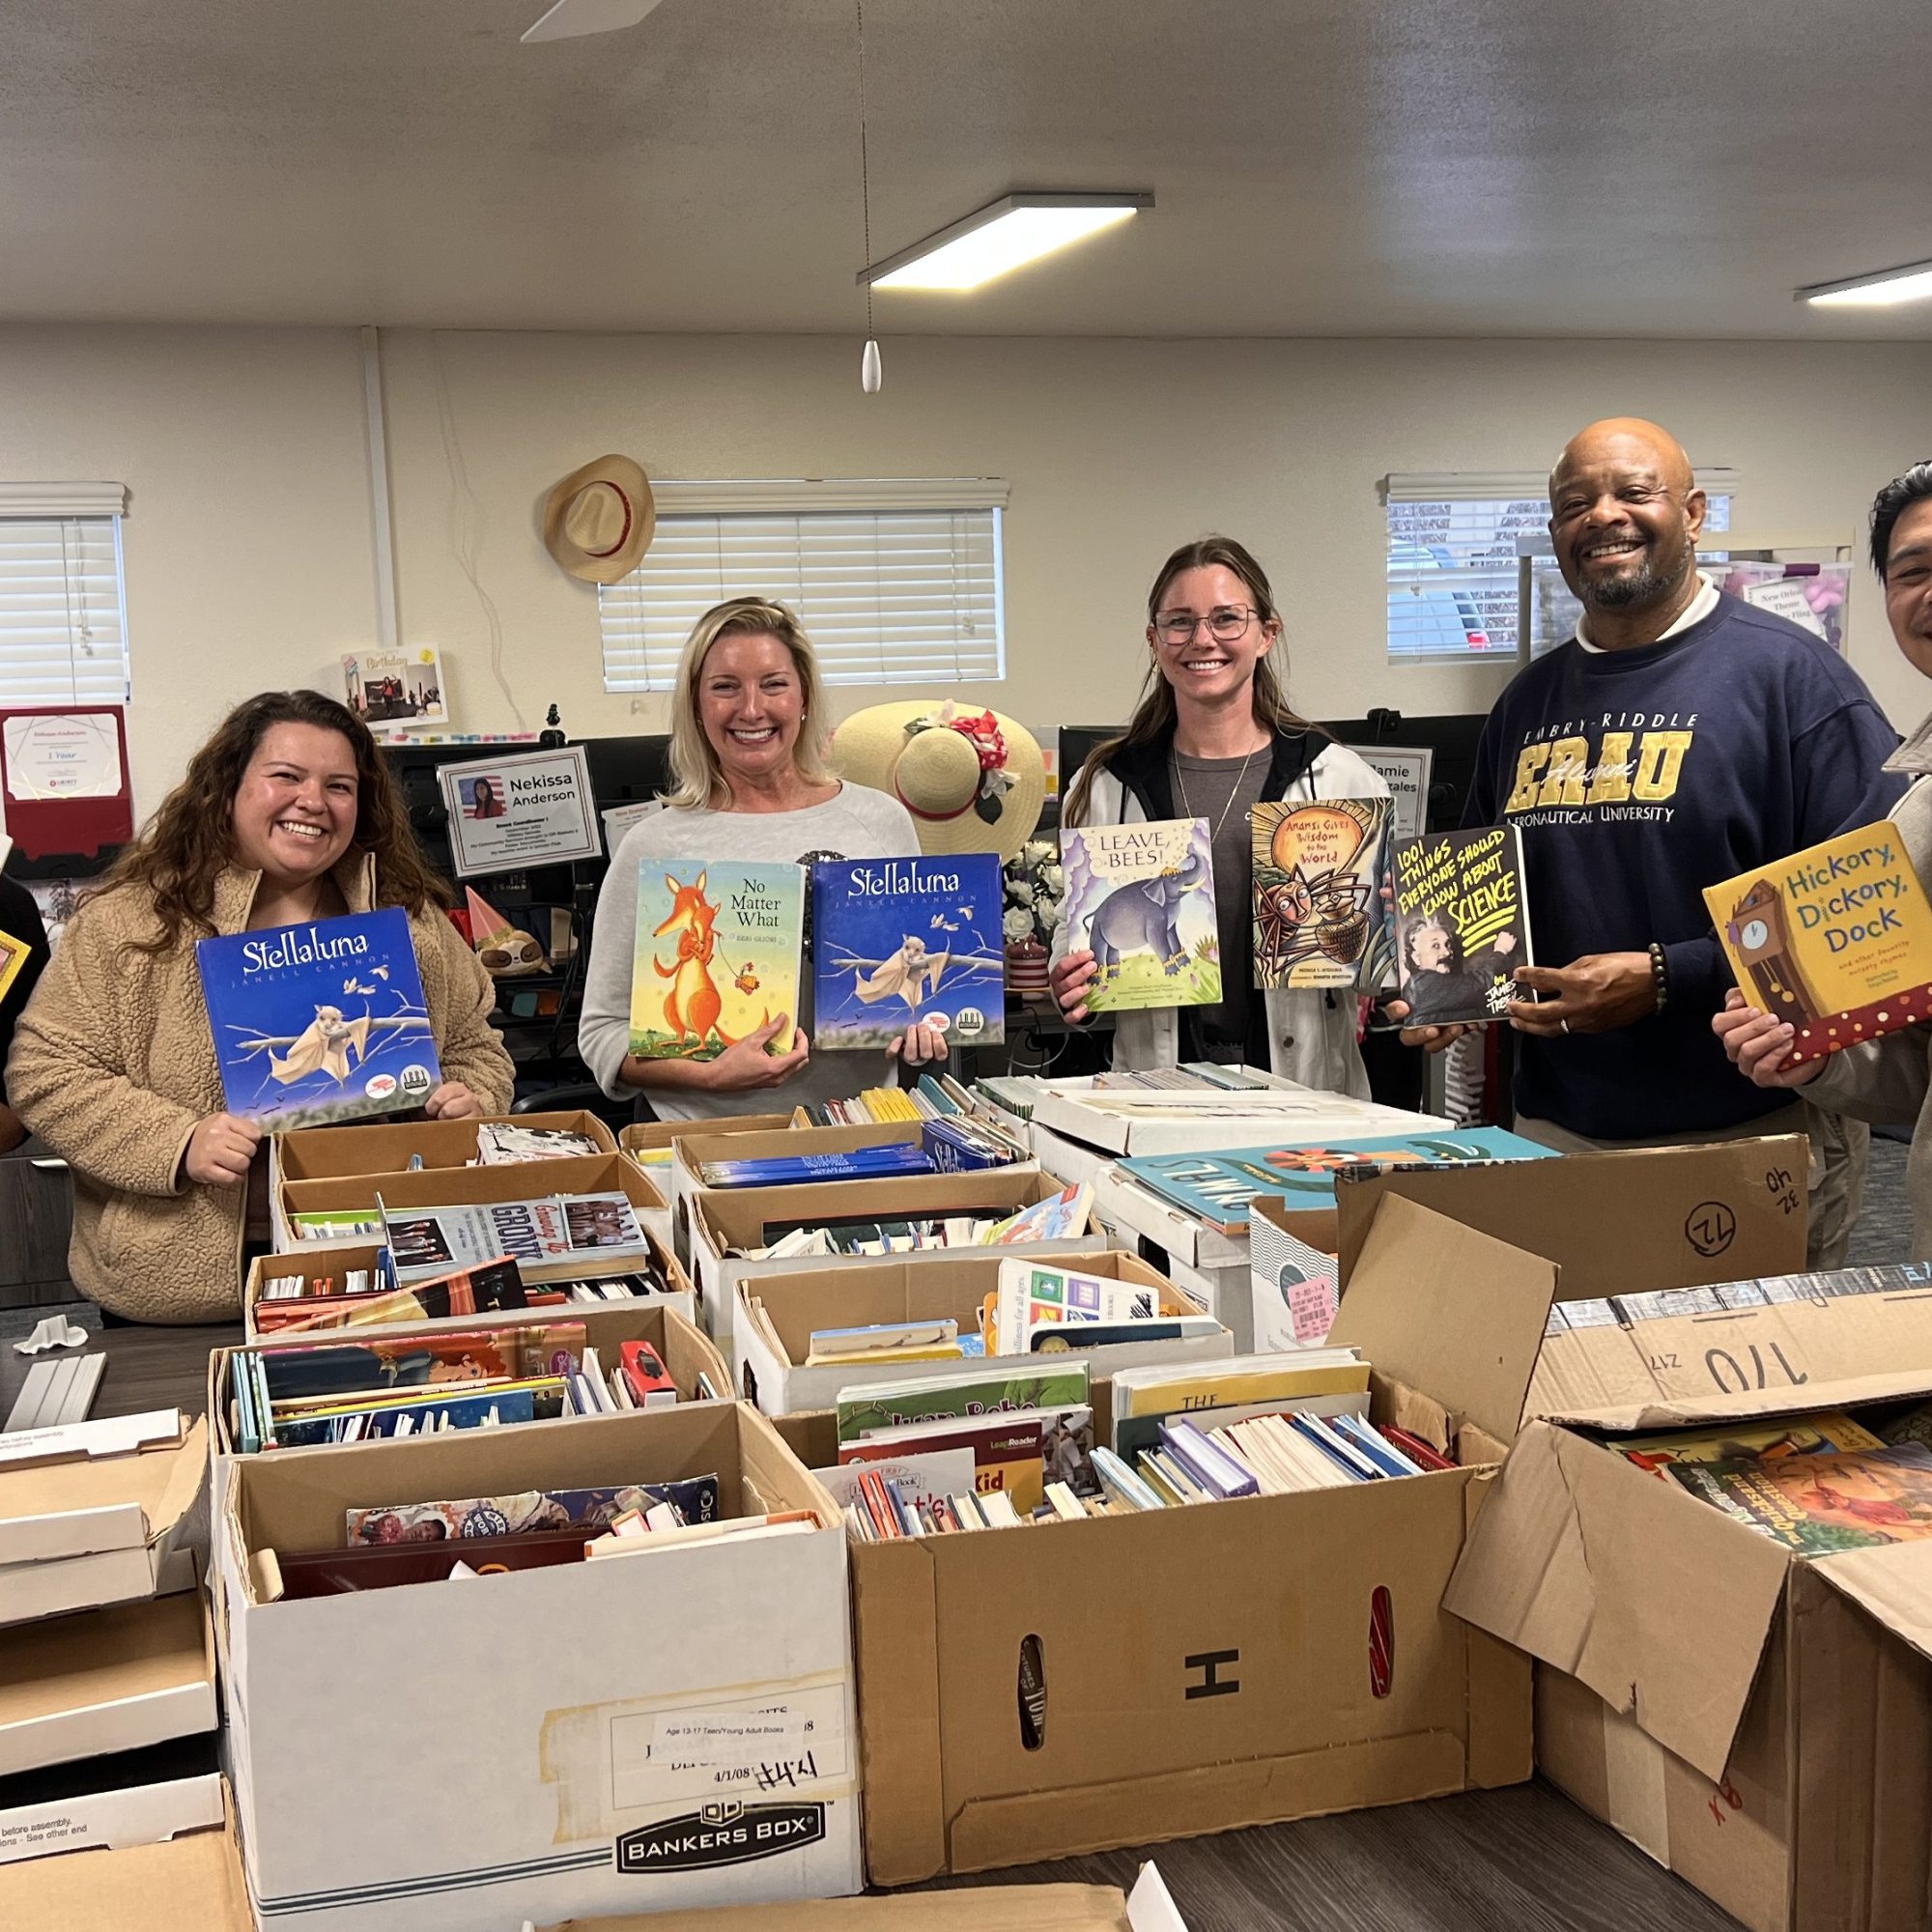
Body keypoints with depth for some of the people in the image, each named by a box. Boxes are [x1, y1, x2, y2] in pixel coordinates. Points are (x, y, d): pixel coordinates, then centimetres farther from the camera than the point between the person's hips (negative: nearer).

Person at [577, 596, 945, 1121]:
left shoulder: (882, 820, 8)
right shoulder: (655, 844, 1)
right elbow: (602, 1033, 2)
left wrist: (925, 1025, -2)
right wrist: (712, 1075, -14)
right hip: (714, 1142, -2)